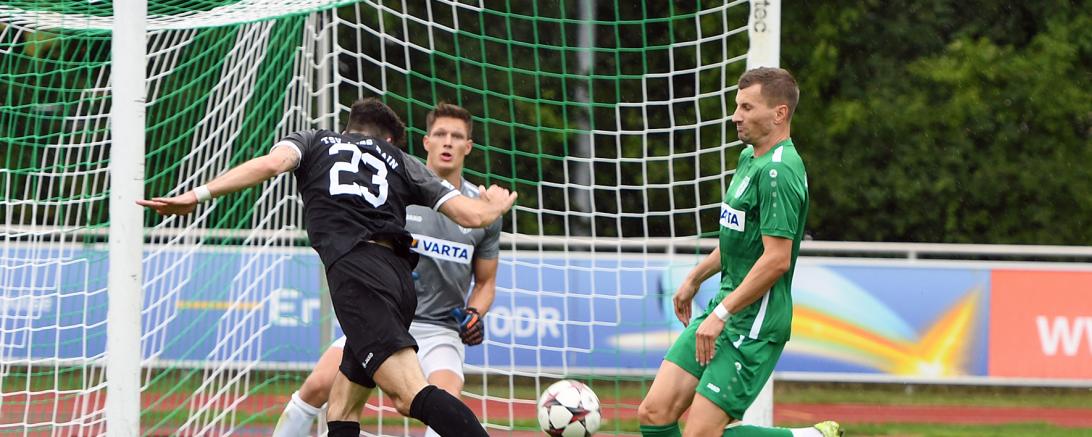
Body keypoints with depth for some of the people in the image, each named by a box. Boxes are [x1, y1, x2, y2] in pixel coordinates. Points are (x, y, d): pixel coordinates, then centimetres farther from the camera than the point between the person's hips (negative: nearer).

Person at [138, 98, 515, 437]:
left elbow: (273, 162, 1)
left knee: (413, 395, -20)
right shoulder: (402, 162, 29)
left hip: (354, 268, -5)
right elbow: (473, 215, 21)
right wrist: (496, 205, 45)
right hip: (400, 277, 5)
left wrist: (198, 195, -1)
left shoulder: (312, 142, 24)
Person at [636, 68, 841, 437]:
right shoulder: (750, 158, 13)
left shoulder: (778, 171, -18)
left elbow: (777, 259, -24)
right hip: (725, 311, 10)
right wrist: (695, 277, 32)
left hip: (754, 325, -10)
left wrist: (721, 314, -22)